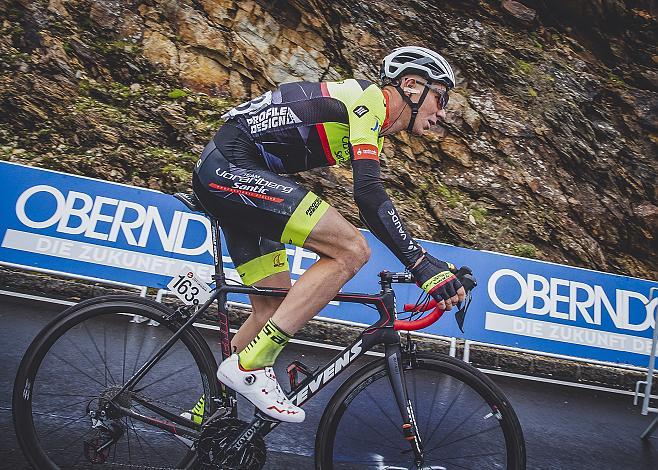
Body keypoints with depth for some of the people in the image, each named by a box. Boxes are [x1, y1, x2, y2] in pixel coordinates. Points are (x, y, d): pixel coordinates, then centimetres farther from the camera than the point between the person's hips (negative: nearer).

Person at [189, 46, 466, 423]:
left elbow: (370, 200, 20)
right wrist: (423, 264, -26)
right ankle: (249, 366, -15)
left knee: (274, 309, 9)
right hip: (231, 167, -10)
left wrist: (430, 265, 18)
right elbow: (368, 195, -24)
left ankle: (205, 411, 24)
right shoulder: (368, 97, -9)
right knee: (351, 249, -19)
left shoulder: (375, 133, 19)